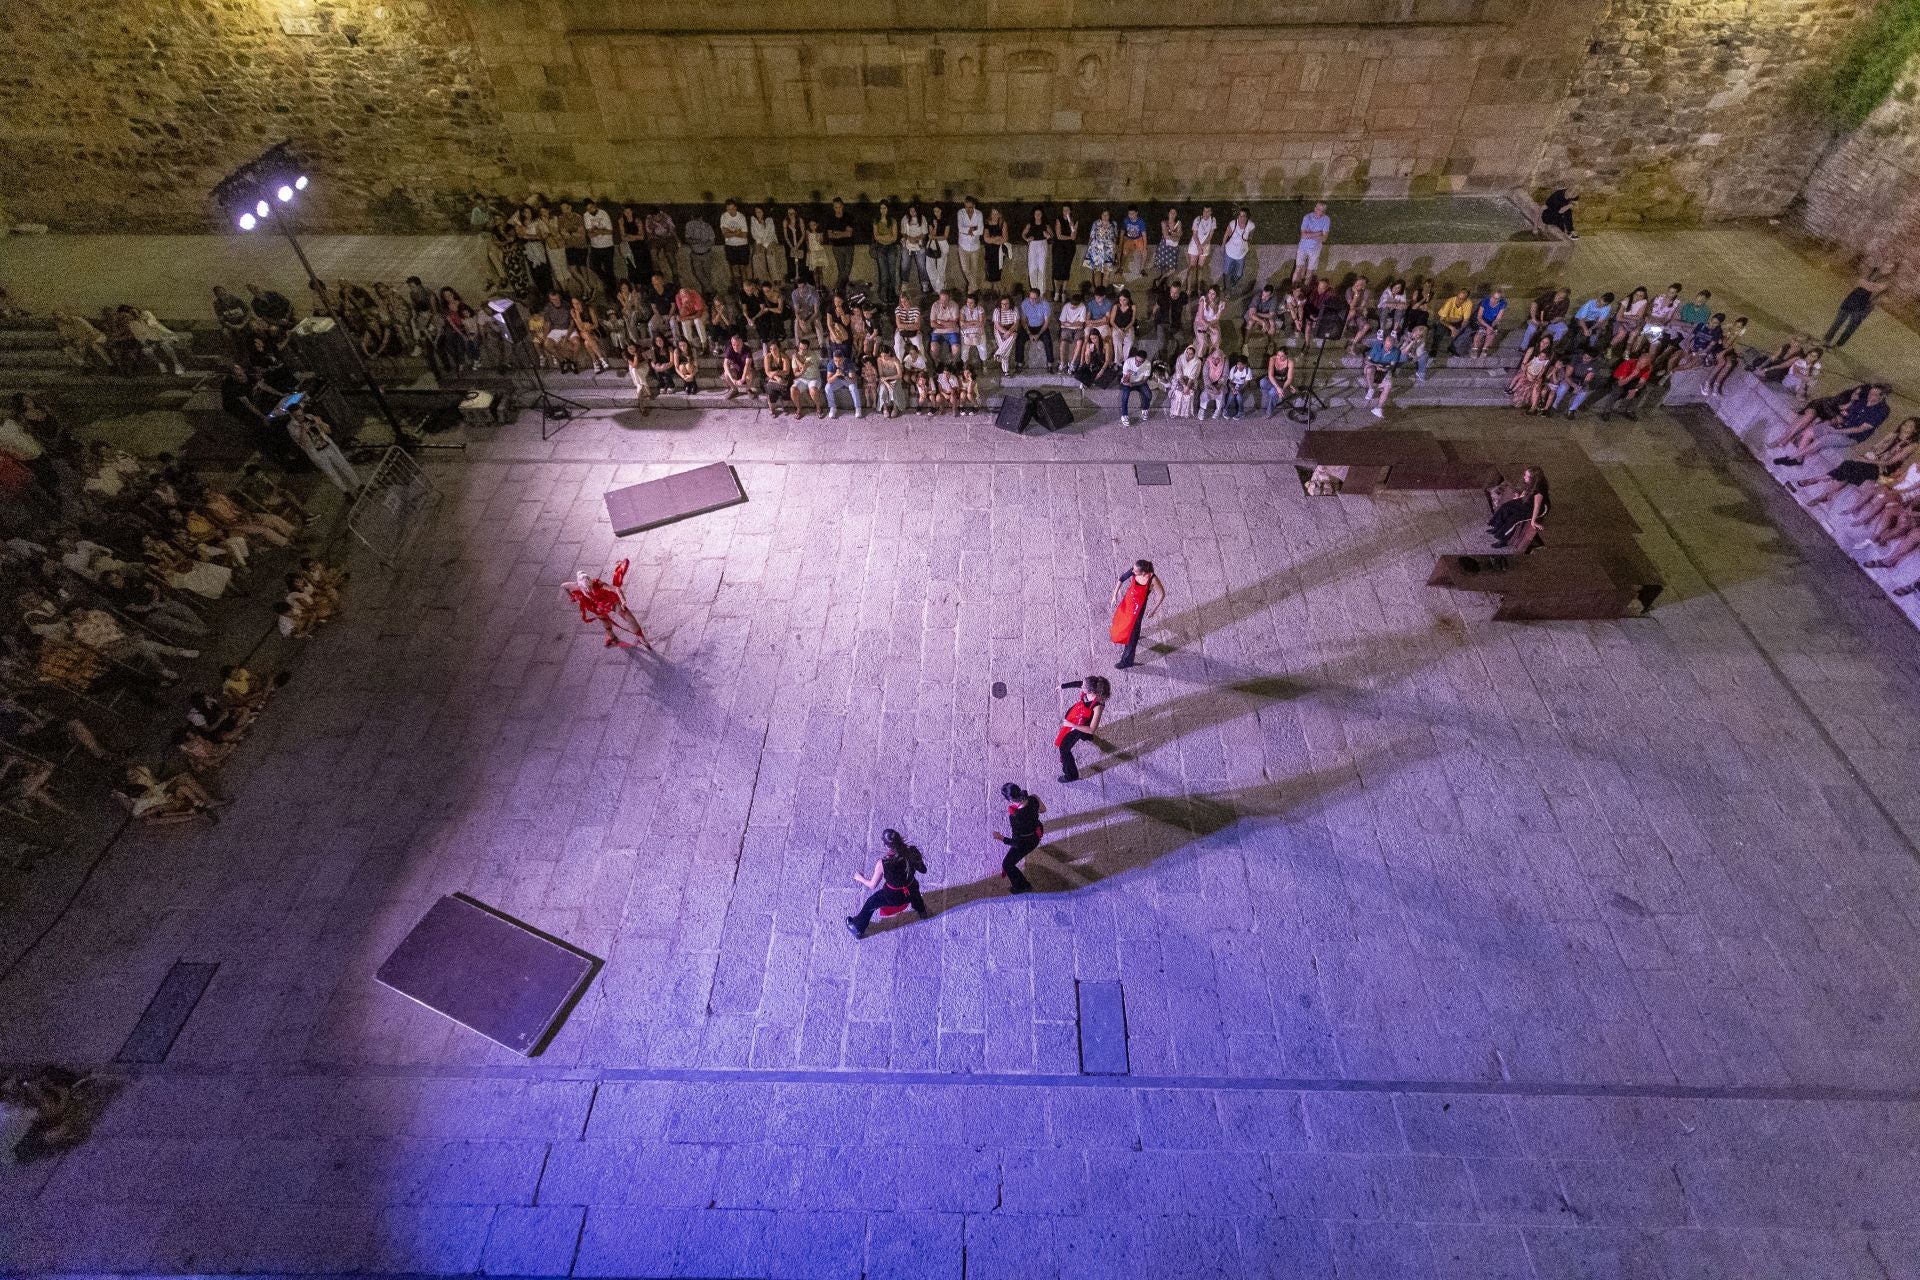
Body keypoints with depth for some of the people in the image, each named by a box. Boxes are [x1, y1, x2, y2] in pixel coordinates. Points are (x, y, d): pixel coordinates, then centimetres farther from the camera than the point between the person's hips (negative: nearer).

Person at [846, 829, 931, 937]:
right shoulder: (912, 852, -23)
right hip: (911, 892, 3)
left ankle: (858, 929, 46)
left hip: (893, 897, -3)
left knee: (870, 903, 25)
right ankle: (922, 911, 65)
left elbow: (872, 885, -15)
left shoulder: (882, 864, -30)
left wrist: (860, 878, 4)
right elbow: (923, 870, -6)